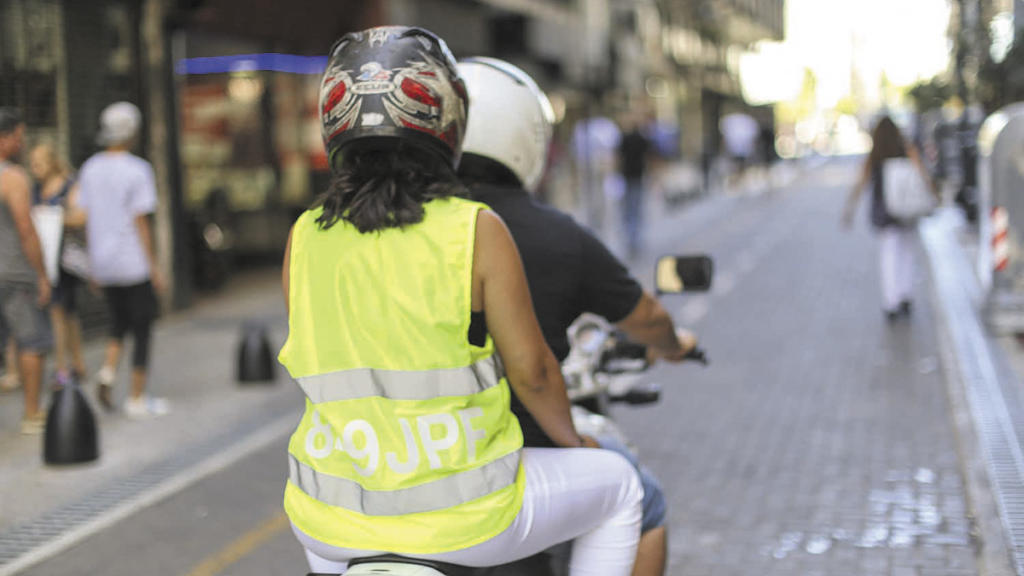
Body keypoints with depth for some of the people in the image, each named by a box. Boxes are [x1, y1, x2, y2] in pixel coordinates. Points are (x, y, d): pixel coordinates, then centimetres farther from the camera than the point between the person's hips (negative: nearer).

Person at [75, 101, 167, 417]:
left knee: (119, 320, 22)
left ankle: (108, 371, -2)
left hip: (103, 262, 6)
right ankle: (137, 399, 9)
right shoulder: (137, 170, -13)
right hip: (134, 263, -6)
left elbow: (86, 219, 8)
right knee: (143, 328, 5)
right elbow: (140, 222, -14)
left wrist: (93, 263, 17)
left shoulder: (90, 169, 5)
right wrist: (154, 267, -7)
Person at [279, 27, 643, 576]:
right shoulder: (477, 231, -11)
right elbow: (531, 371, -6)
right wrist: (572, 441, 14)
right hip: (460, 519, -4)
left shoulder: (302, 240, -1)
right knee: (617, 485, 20)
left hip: (333, 524, 4)